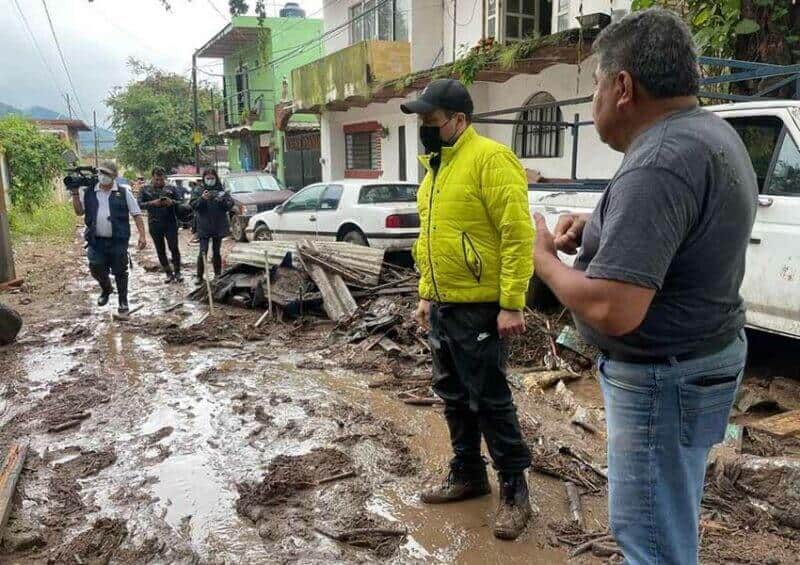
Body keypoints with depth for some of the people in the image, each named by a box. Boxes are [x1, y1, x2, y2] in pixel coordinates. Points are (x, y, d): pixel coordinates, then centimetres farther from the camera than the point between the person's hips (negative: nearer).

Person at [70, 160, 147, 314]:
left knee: (120, 272, 5)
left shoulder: (123, 192, -2)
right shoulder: (88, 192, 5)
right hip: (96, 241, 3)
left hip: (118, 241, -2)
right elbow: (79, 212, 10)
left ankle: (123, 301, 21)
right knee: (96, 269, 7)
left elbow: (137, 214, -2)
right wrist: (75, 193, -2)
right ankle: (106, 289, 37)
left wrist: (142, 235, -10)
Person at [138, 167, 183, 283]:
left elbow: (181, 203, 3)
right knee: (160, 250, 7)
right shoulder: (146, 190, 7)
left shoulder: (171, 189, 6)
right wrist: (152, 203, -16)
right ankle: (169, 273, 17)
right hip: (154, 224, 2)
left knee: (174, 248, -5)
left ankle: (177, 272, 6)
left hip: (170, 223, -2)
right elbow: (140, 204, 0)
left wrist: (172, 202, -17)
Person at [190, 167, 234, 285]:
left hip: (219, 226, 2)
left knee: (216, 251, 10)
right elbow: (193, 205, -6)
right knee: (203, 252, -7)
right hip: (203, 226, -1)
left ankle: (217, 275, 20)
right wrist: (202, 198, -23)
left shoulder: (221, 190, 4)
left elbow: (230, 205, 0)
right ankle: (199, 276, 1)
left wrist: (223, 200, -20)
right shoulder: (198, 190, 1)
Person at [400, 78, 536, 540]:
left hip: (479, 308, -9)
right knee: (454, 396, 17)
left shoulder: (490, 159, -15)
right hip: (443, 306, 9)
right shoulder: (436, 166, 14)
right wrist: (427, 294, 20)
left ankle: (516, 490, 18)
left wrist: (511, 304, -22)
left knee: (490, 401, 1)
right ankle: (467, 474, 34)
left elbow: (518, 235, -20)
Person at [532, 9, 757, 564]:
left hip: (663, 379, -10)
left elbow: (612, 311, -34)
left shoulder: (658, 164, -28)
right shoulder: (712, 131, 6)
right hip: (703, 353, 10)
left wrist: (545, 258, -16)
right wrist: (599, 225, 6)